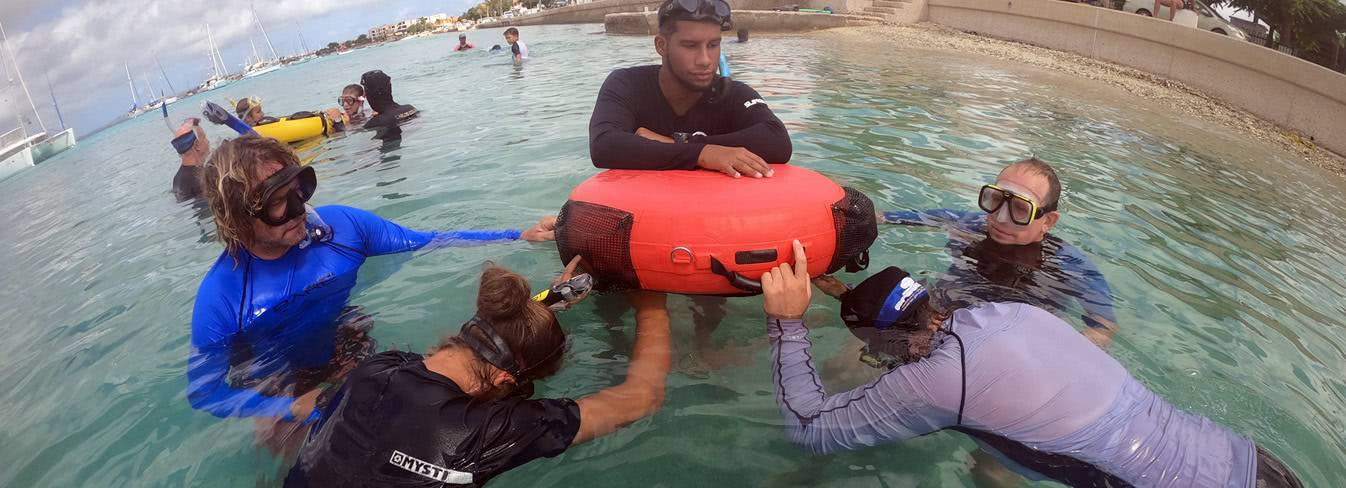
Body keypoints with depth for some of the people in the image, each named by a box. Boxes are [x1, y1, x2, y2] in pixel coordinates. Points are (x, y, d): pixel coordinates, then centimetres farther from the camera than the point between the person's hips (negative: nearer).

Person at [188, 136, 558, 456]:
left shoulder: (340, 225, -15)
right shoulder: (220, 297, -21)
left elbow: (426, 244, -7)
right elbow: (203, 391, -10)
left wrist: (520, 237, -11)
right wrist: (294, 410, -23)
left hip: (360, 364, 2)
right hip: (285, 403, -1)